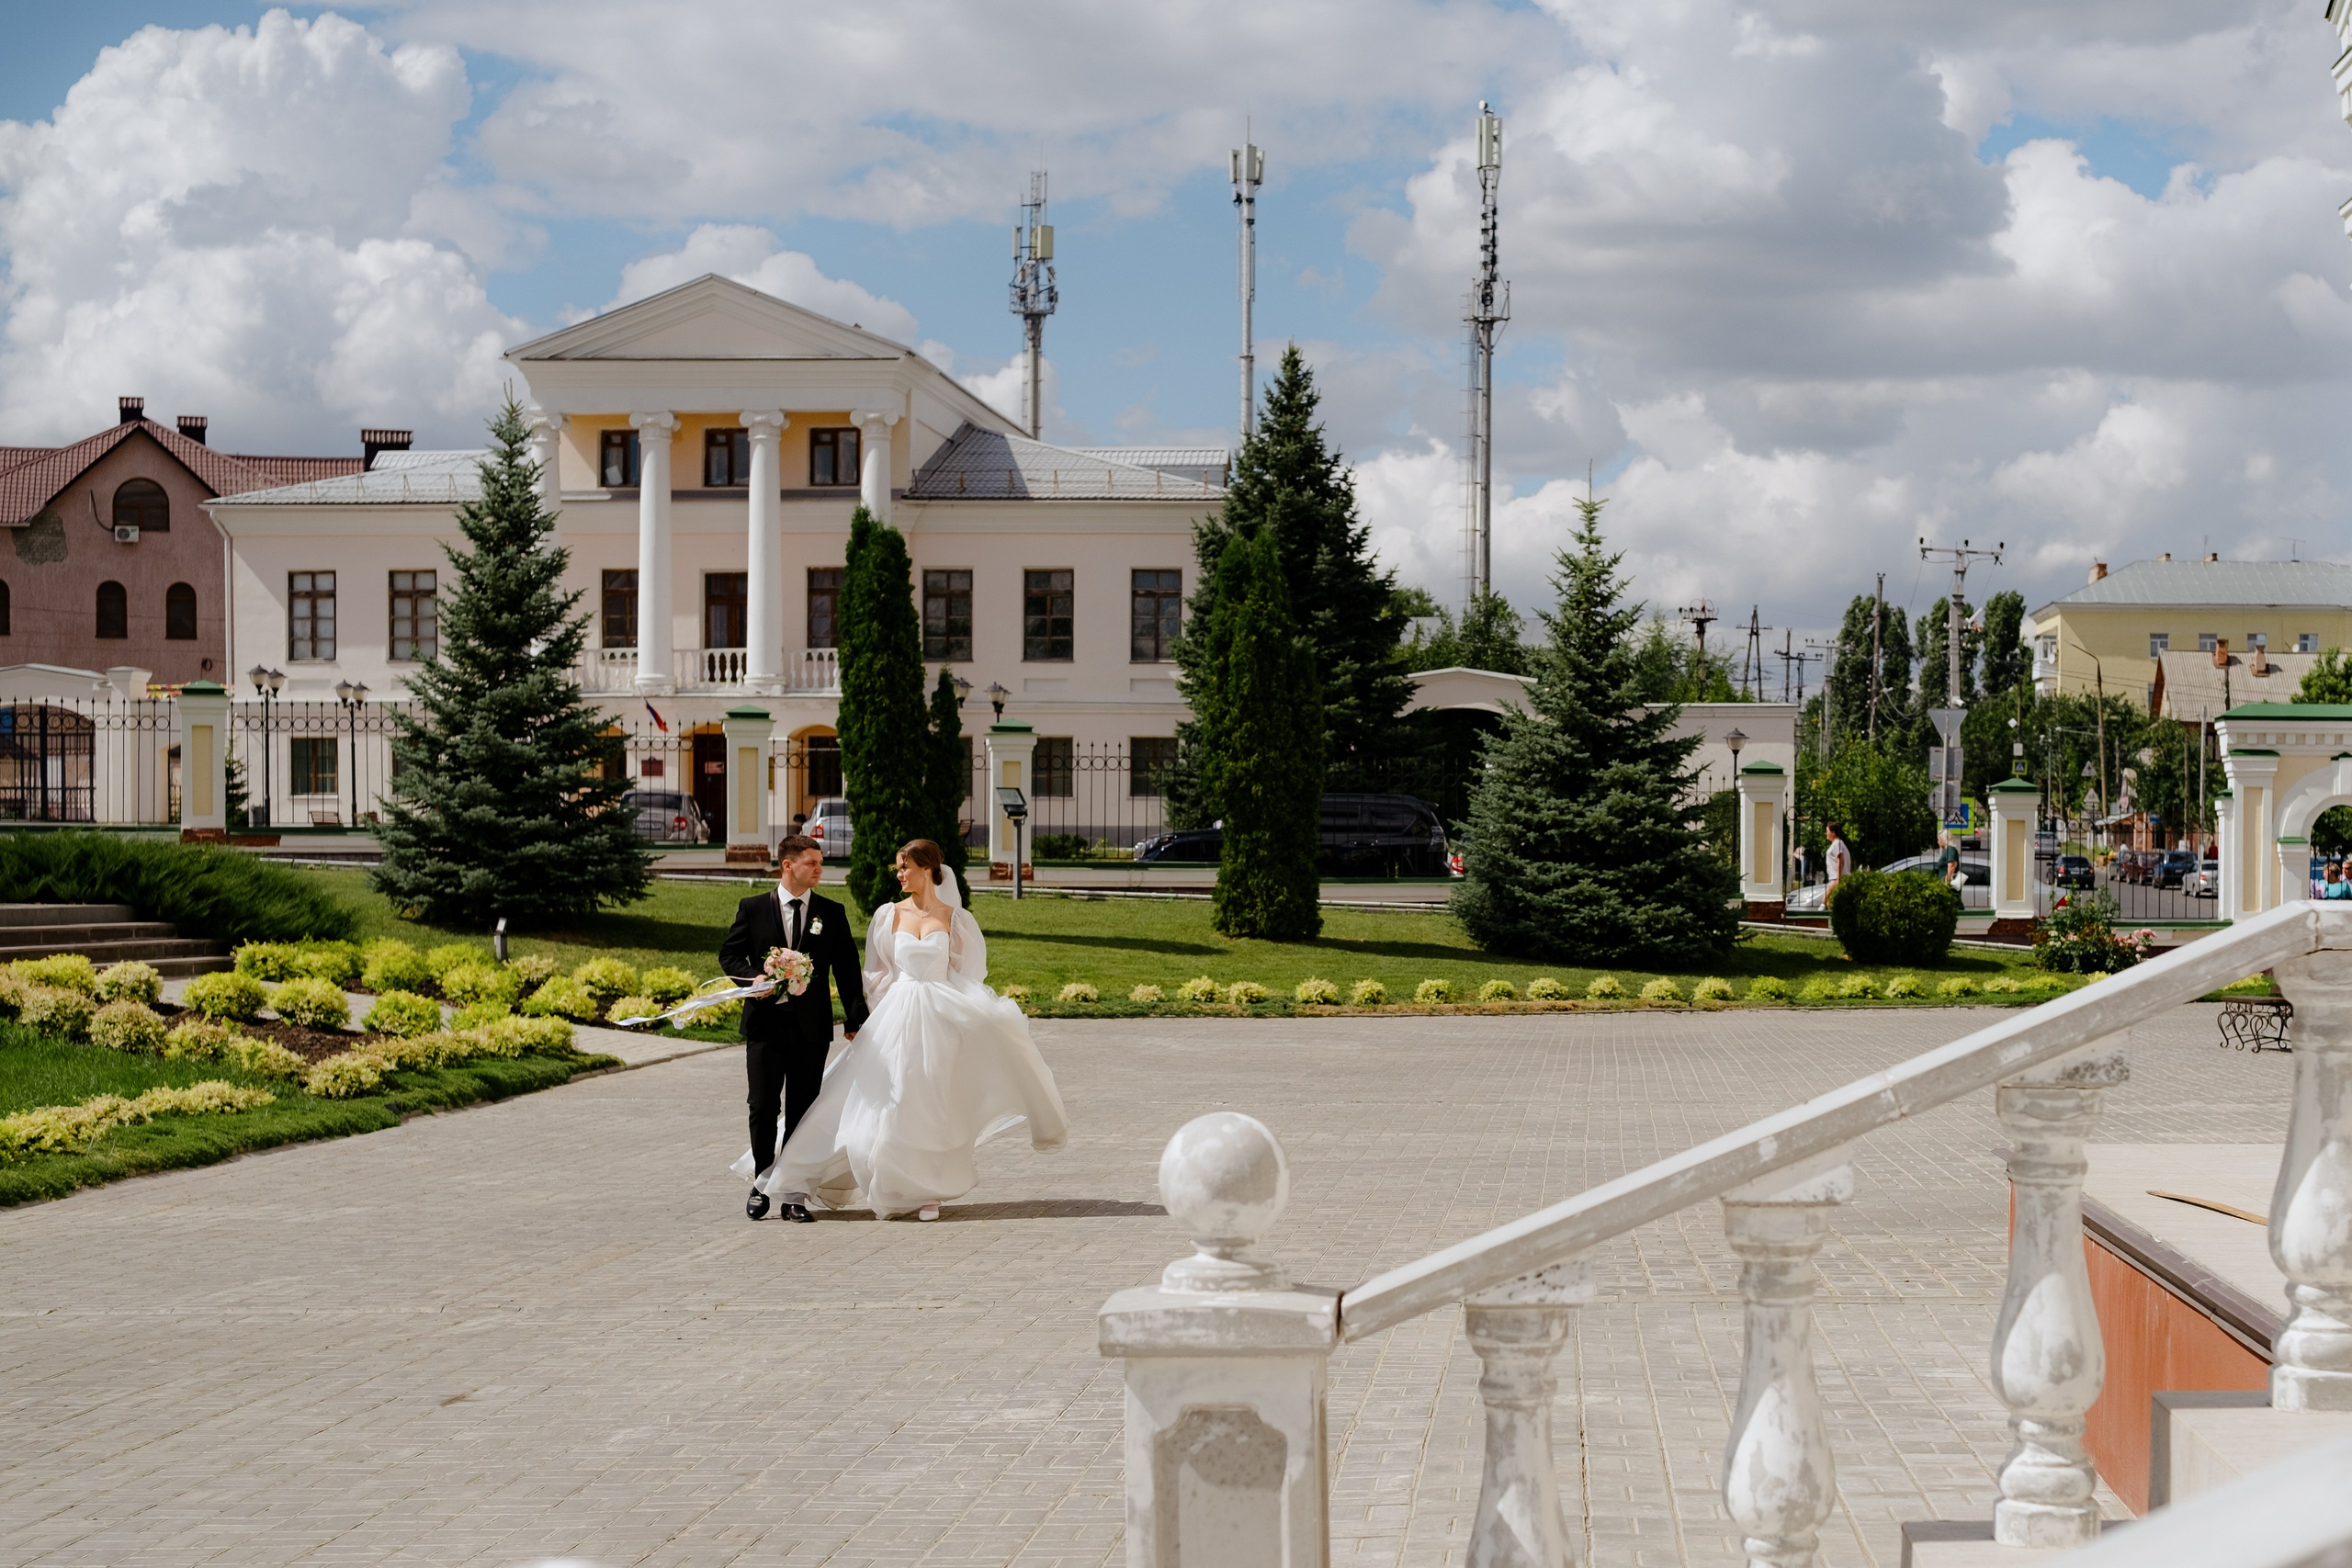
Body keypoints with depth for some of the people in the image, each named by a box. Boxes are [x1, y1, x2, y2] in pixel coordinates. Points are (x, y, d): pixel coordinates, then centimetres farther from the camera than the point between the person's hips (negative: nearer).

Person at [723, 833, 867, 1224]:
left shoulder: (832, 913, 5)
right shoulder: (753, 908, 4)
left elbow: (847, 969, 5)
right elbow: (729, 953, 8)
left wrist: (856, 1020, -1)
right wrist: (752, 978, -12)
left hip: (811, 1027, 1)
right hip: (765, 1021, 0)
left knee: (802, 1111, 2)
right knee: (762, 1107, 1)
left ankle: (793, 1194, 8)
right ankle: (762, 1181, 19)